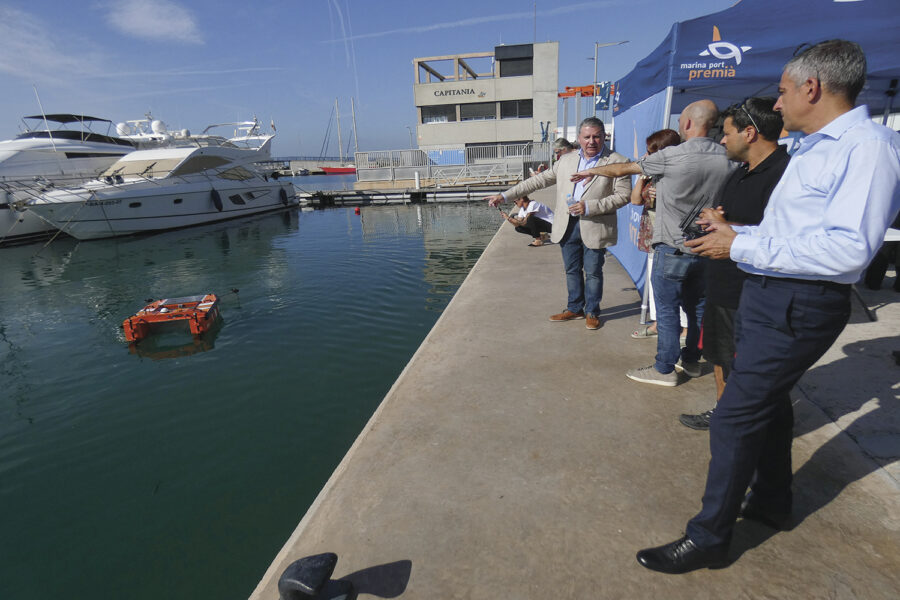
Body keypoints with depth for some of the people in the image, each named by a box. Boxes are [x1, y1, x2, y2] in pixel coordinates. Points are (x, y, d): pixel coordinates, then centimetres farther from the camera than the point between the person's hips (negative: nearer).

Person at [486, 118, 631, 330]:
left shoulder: (617, 162, -2)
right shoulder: (566, 160, 11)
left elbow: (623, 195, -7)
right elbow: (540, 180, 12)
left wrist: (589, 207, -18)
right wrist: (505, 195, 8)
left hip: (595, 227, -4)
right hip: (567, 225, 4)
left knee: (593, 272, 4)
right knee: (572, 270, 13)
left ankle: (592, 312, 22)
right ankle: (574, 308, 29)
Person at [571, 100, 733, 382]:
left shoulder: (671, 156, -14)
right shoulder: (724, 158, 1)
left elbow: (622, 169, -4)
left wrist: (591, 171, 14)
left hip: (673, 248, -6)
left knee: (667, 310, 2)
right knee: (697, 306, 17)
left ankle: (665, 369, 10)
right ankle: (691, 359, 31)